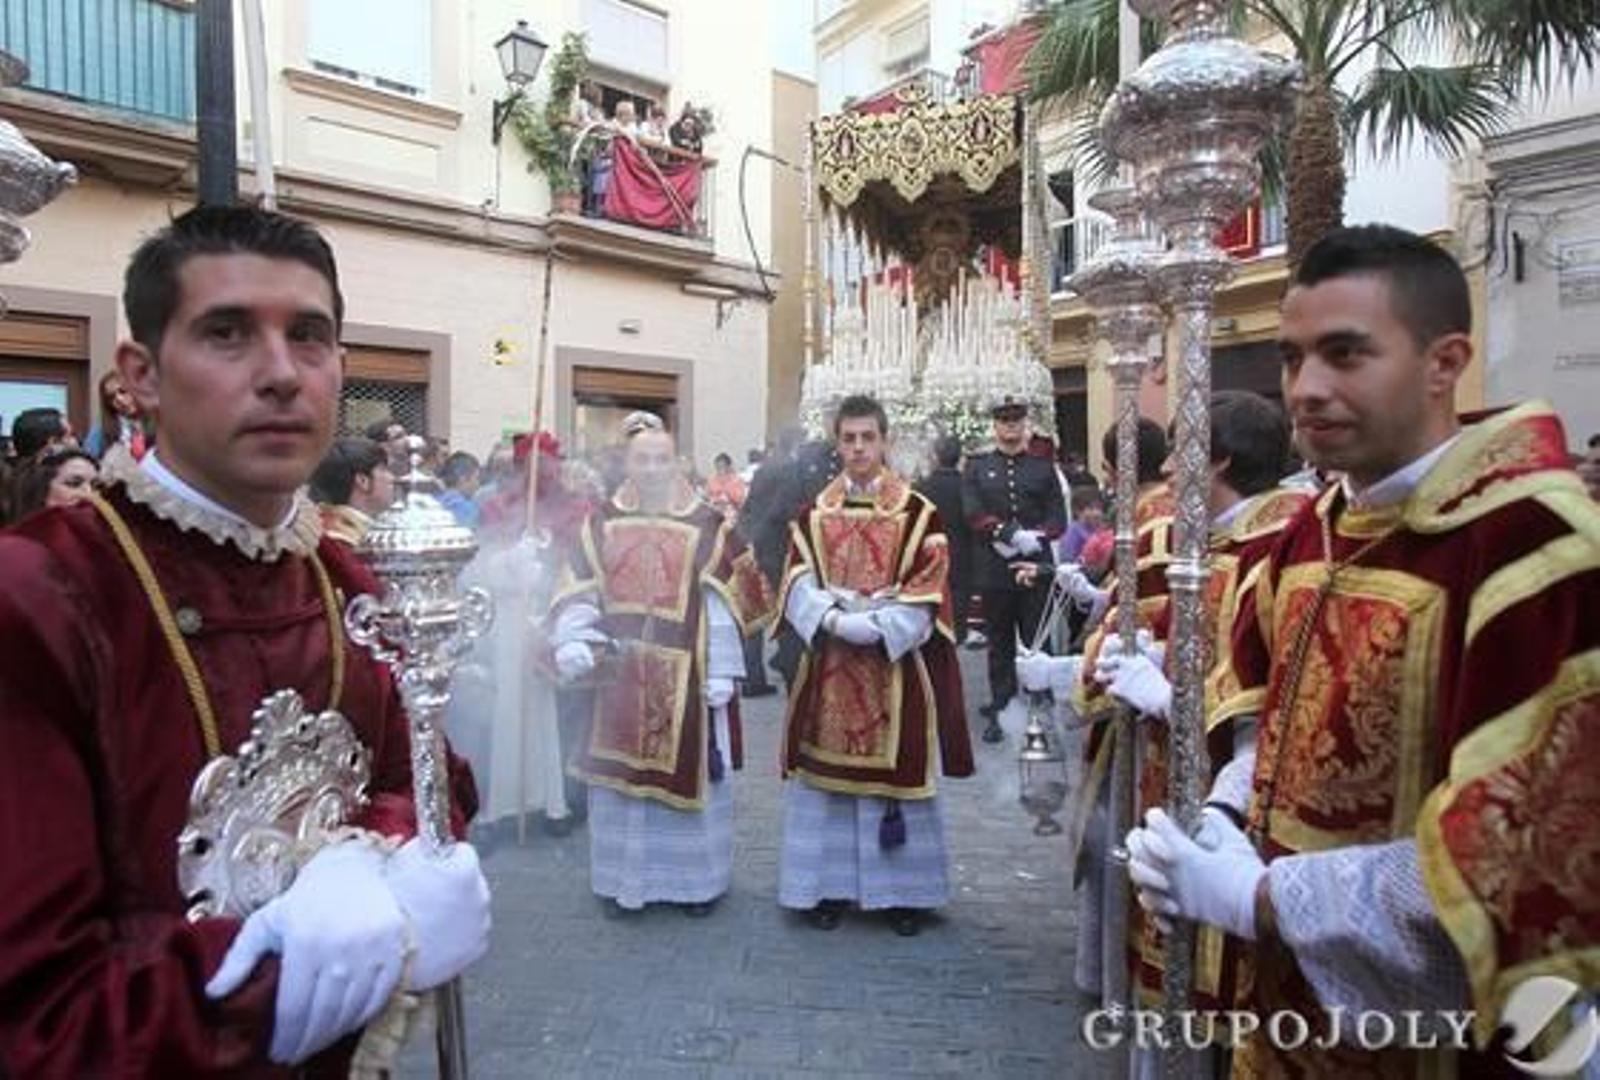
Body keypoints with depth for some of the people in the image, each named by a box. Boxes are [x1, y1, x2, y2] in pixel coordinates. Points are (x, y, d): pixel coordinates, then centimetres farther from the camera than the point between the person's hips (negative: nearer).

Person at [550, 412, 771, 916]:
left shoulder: (708, 525, -1)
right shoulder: (601, 523, 6)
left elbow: (724, 605, -4)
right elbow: (578, 593, 3)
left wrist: (721, 671, -9)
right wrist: (570, 642, -15)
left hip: (686, 675, -1)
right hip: (621, 673, 2)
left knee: (689, 769, 7)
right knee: (622, 772, 9)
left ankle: (694, 877, 24)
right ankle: (623, 876, 25)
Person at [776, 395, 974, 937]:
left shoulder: (918, 512, -2)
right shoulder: (813, 513, 6)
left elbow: (927, 592, -7)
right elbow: (798, 585, 0)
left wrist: (877, 627, -17)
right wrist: (834, 619, -17)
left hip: (895, 662, -2)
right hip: (829, 664, 2)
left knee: (895, 771, 5)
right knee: (827, 771, 8)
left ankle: (902, 890, 20)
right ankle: (828, 884, 22)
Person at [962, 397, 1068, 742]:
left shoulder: (1043, 467, 10)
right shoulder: (976, 467, 8)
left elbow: (1058, 519, 3)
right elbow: (974, 514, -5)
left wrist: (1034, 540, -14)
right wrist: (1013, 534, -16)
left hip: (1036, 567, 0)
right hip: (994, 571, 0)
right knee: (1000, 646, 8)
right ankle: (1000, 711, 15)